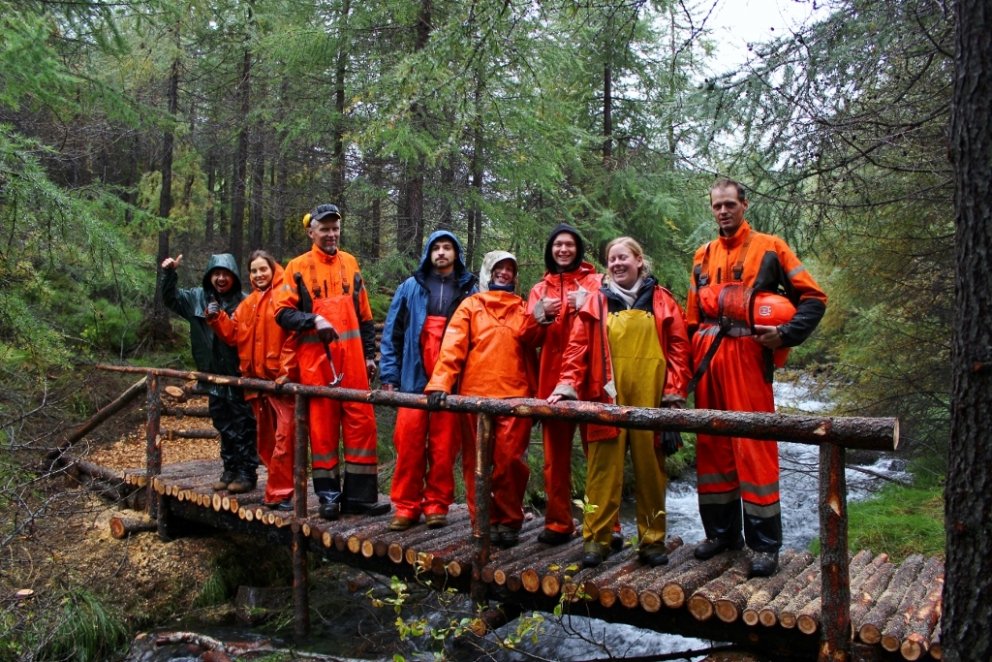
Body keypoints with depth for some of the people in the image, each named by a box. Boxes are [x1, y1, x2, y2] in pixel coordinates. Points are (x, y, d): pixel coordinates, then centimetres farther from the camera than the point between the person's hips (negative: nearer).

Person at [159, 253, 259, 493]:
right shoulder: (197, 298, 5)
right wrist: (169, 274, 2)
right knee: (224, 428, 16)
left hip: (241, 377, -6)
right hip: (214, 377, 6)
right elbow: (171, 298, 15)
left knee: (244, 428, 3)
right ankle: (230, 470, 28)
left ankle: (247, 473, 12)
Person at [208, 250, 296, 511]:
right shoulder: (247, 304, 17)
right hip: (257, 379, 8)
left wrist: (286, 370, -19)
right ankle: (278, 487, 24)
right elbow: (234, 335, 15)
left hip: (282, 380, -8)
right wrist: (217, 317, 0)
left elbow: (293, 337, -13)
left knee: (284, 437, -9)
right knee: (266, 438, 13)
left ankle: (279, 493, -3)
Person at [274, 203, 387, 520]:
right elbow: (282, 312, -2)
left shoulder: (350, 263, 13)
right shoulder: (298, 267, 4)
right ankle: (328, 494, 14)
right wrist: (313, 321, -18)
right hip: (315, 356, -3)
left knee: (361, 420, 0)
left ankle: (359, 493, 10)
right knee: (322, 423, 2)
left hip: (351, 355, 3)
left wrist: (369, 354, 12)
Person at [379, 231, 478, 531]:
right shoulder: (411, 287, 11)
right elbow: (393, 332, 10)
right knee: (409, 443, -1)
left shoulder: (470, 289, 9)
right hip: (414, 379, 1)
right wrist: (389, 374, 3)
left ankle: (437, 505, 14)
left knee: (444, 446, 2)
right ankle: (406, 506, 9)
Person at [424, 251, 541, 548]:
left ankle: (510, 520, 12)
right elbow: (452, 346, -1)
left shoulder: (523, 308, 18)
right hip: (475, 395, 0)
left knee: (510, 459, -3)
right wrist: (440, 382, -12)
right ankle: (484, 520, 15)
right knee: (477, 461, 4)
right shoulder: (470, 306, 11)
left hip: (515, 395, 1)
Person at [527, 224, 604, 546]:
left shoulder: (596, 282, 10)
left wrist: (587, 307, -15)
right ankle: (558, 522, 12)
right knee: (555, 454, 3)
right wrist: (542, 314, -6)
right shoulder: (540, 289, 18)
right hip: (552, 378, 3)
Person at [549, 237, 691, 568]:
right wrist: (568, 385, -8)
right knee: (603, 466, -1)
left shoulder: (661, 300, 10)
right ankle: (595, 538, 6)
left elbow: (679, 347, 6)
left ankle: (652, 539, 16)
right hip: (607, 398, 0)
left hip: (650, 398, 0)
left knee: (650, 466, 6)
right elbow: (577, 347, 3)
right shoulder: (596, 302, 10)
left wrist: (675, 390, -2)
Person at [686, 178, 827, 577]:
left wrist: (785, 334, -12)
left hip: (749, 357, -5)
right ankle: (722, 532, 21)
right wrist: (693, 360, 11)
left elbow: (814, 298, 2)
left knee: (754, 446, -5)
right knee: (711, 446, 8)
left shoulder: (769, 248, 4)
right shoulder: (703, 256, 17)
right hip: (709, 361, 5)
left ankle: (765, 545, 5)